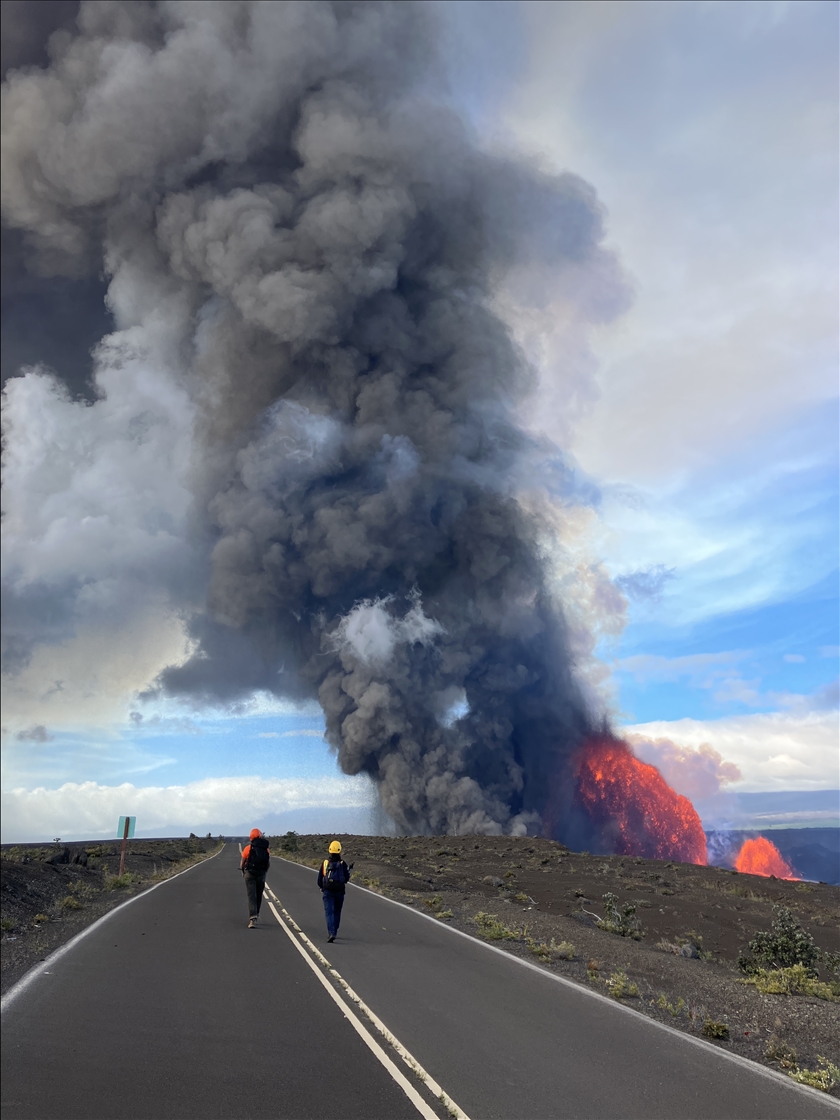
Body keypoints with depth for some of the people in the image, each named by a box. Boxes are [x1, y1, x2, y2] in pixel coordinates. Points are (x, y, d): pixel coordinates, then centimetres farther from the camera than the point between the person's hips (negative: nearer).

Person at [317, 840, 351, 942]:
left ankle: (331, 933, -20)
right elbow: (346, 879, 1)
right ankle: (334, 932, 25)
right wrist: (348, 870, 19)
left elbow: (320, 878, 5)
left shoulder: (325, 862, 0)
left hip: (327, 891, 0)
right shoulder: (342, 863, -4)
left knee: (329, 912, -4)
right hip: (339, 891, 1)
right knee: (337, 912, 17)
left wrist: (321, 889, 21)